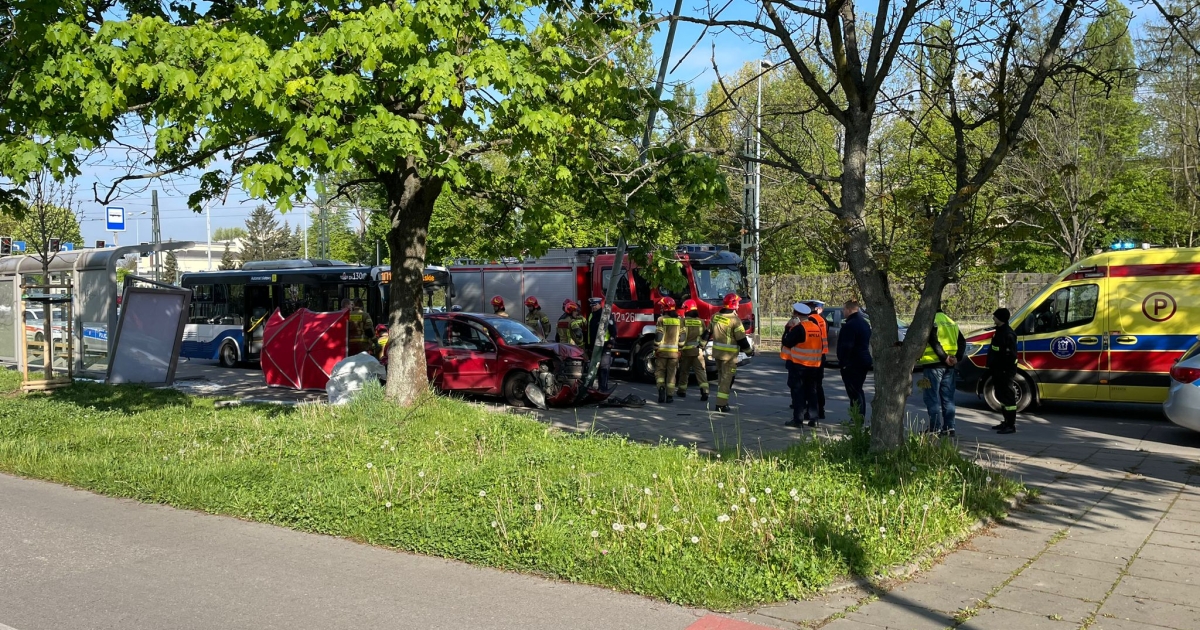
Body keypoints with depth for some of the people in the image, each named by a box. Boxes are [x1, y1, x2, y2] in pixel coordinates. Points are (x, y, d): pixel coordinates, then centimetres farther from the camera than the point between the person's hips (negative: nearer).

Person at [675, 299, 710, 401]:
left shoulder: (683, 321, -7)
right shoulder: (701, 322, 3)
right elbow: (705, 337, 6)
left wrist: (679, 349, -7)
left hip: (686, 350, -1)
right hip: (698, 351, 2)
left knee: (684, 371, 13)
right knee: (701, 371, -2)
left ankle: (682, 391, 23)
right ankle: (704, 391, -16)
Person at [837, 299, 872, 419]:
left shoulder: (850, 325, -18)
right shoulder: (864, 323, 13)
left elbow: (846, 346, -23)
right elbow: (868, 342, 19)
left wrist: (842, 363, -18)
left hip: (852, 364, -10)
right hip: (864, 361, 10)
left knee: (854, 392, -6)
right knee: (858, 391, 18)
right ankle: (861, 418, 23)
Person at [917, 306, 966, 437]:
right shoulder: (951, 323, 16)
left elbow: (934, 341, -19)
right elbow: (962, 342, 10)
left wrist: (944, 358, -16)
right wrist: (957, 358, 0)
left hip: (933, 365, -7)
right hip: (948, 367, 7)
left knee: (933, 398, -2)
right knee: (948, 398, 12)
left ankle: (935, 428, -4)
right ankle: (949, 428, 13)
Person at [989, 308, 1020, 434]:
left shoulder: (1008, 334, -18)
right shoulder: (1000, 331, 14)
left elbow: (1010, 355, -23)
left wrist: (1006, 370, -24)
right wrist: (992, 368, 20)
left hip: (1005, 371, -11)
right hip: (998, 370, 11)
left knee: (1007, 397, -7)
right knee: (1001, 395, 18)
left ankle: (1011, 425, -3)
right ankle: (1007, 422, 28)